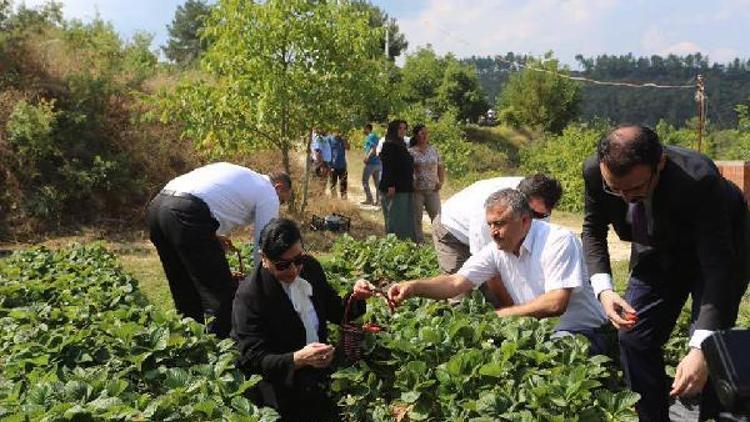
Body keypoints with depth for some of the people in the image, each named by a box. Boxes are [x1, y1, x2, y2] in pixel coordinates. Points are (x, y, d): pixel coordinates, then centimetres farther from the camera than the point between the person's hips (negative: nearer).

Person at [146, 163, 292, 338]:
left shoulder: (237, 173, 32)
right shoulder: (269, 194, 11)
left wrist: (214, 235, 27)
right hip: (186, 214, -9)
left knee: (185, 291, 22)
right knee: (222, 293, 0)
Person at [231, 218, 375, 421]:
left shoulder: (311, 267, -1)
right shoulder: (249, 296, -19)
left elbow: (336, 313, 11)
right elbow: (253, 360, -21)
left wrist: (355, 298, -10)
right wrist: (298, 359, -37)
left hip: (321, 365, 6)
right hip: (283, 387, -5)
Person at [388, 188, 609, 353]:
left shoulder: (559, 241, -19)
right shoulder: (497, 250, 0)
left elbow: (556, 304, -26)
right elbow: (456, 282, -7)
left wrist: (500, 314, -20)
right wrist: (414, 286, -24)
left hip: (579, 332, -5)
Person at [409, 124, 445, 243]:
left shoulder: (433, 150, 9)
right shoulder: (410, 152, -2)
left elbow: (441, 167, 14)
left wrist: (441, 182, 2)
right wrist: (411, 185, -11)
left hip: (433, 190, 3)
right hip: (417, 191, -3)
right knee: (417, 218, 4)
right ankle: (420, 241, 13)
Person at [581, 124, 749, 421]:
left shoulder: (699, 180, -40)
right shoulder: (595, 171, -28)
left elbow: (717, 267, -38)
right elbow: (593, 229, -9)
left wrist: (701, 349, -48)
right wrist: (603, 290, -26)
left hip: (717, 248, -4)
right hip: (657, 253, 4)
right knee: (633, 338, 1)